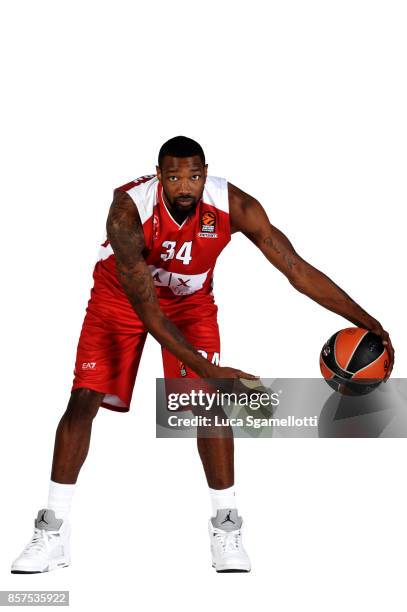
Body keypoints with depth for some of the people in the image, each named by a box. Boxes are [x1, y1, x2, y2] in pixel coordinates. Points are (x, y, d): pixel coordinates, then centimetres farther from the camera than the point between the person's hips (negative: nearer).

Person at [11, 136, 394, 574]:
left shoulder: (234, 206, -29)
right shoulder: (128, 211, -36)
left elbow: (298, 269, -23)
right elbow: (145, 308, -35)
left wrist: (368, 323, -27)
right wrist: (207, 369, -41)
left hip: (191, 299, 2)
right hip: (122, 293, -1)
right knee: (84, 399, -8)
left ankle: (226, 531, 0)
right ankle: (52, 534, 2)